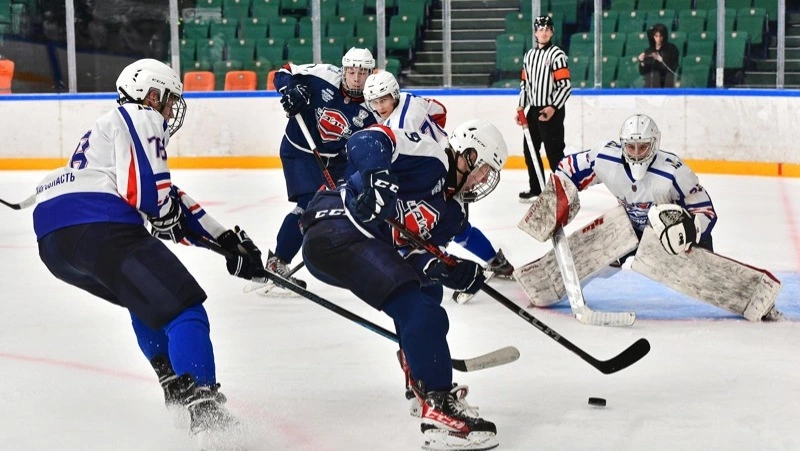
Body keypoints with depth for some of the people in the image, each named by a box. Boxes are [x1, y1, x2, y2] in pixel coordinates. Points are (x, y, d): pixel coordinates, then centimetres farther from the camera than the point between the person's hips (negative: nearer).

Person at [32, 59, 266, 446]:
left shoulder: (117, 124, 35)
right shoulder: (141, 118, 5)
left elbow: (168, 200, 33)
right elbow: (146, 191, -11)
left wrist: (225, 239, 30)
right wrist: (170, 213, 11)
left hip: (52, 239, 10)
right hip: (97, 227, -10)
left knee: (147, 296, 31)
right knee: (182, 307, -9)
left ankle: (176, 387, 27)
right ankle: (205, 410, -23)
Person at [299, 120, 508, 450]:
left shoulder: (450, 211, 22)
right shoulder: (429, 156, -3)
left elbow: (418, 257, 12)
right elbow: (366, 141, -15)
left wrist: (455, 272, -6)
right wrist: (378, 179, -34)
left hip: (368, 246, 11)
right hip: (336, 230, -11)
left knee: (427, 289, 24)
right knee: (417, 309, -20)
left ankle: (423, 383, 33)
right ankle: (438, 411, -19)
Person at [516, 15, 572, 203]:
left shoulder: (557, 55, -10)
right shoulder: (529, 55, 13)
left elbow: (566, 85, -15)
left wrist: (553, 108, -22)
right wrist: (521, 107, 12)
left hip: (552, 111, -8)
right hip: (534, 110, 8)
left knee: (554, 152, -9)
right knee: (530, 150, 13)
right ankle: (535, 188, 25)